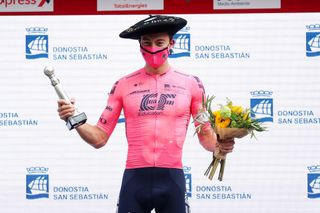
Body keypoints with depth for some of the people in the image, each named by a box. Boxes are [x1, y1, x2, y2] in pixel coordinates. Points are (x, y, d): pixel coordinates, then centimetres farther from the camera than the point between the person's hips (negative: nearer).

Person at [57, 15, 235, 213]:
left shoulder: (191, 84, 6)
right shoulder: (124, 85, 7)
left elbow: (206, 136, 10)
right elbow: (99, 138, 7)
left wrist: (220, 144, -12)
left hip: (172, 179, 0)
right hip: (135, 179, 0)